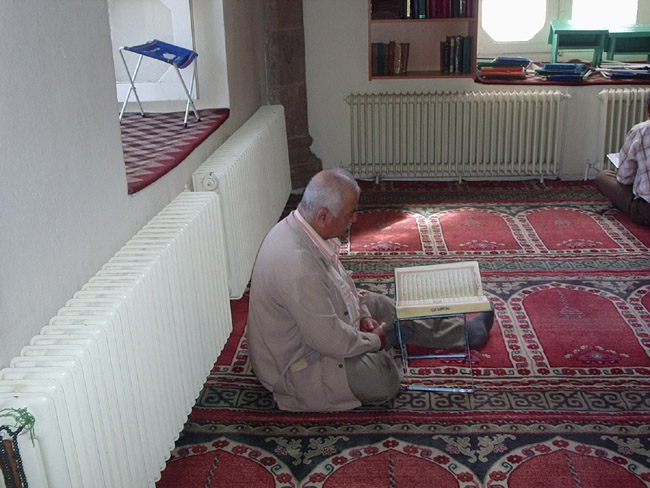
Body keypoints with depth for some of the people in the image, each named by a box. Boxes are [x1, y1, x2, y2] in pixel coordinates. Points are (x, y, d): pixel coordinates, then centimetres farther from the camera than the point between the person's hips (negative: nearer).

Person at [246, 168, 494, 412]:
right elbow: (330, 340, -31)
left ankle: (462, 332, 32)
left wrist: (363, 314, 4)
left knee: (382, 306, 17)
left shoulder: (298, 226, -7)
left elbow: (340, 280, 12)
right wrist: (373, 340, -14)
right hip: (297, 364, -10)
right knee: (382, 376, -25)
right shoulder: (298, 266, -38)